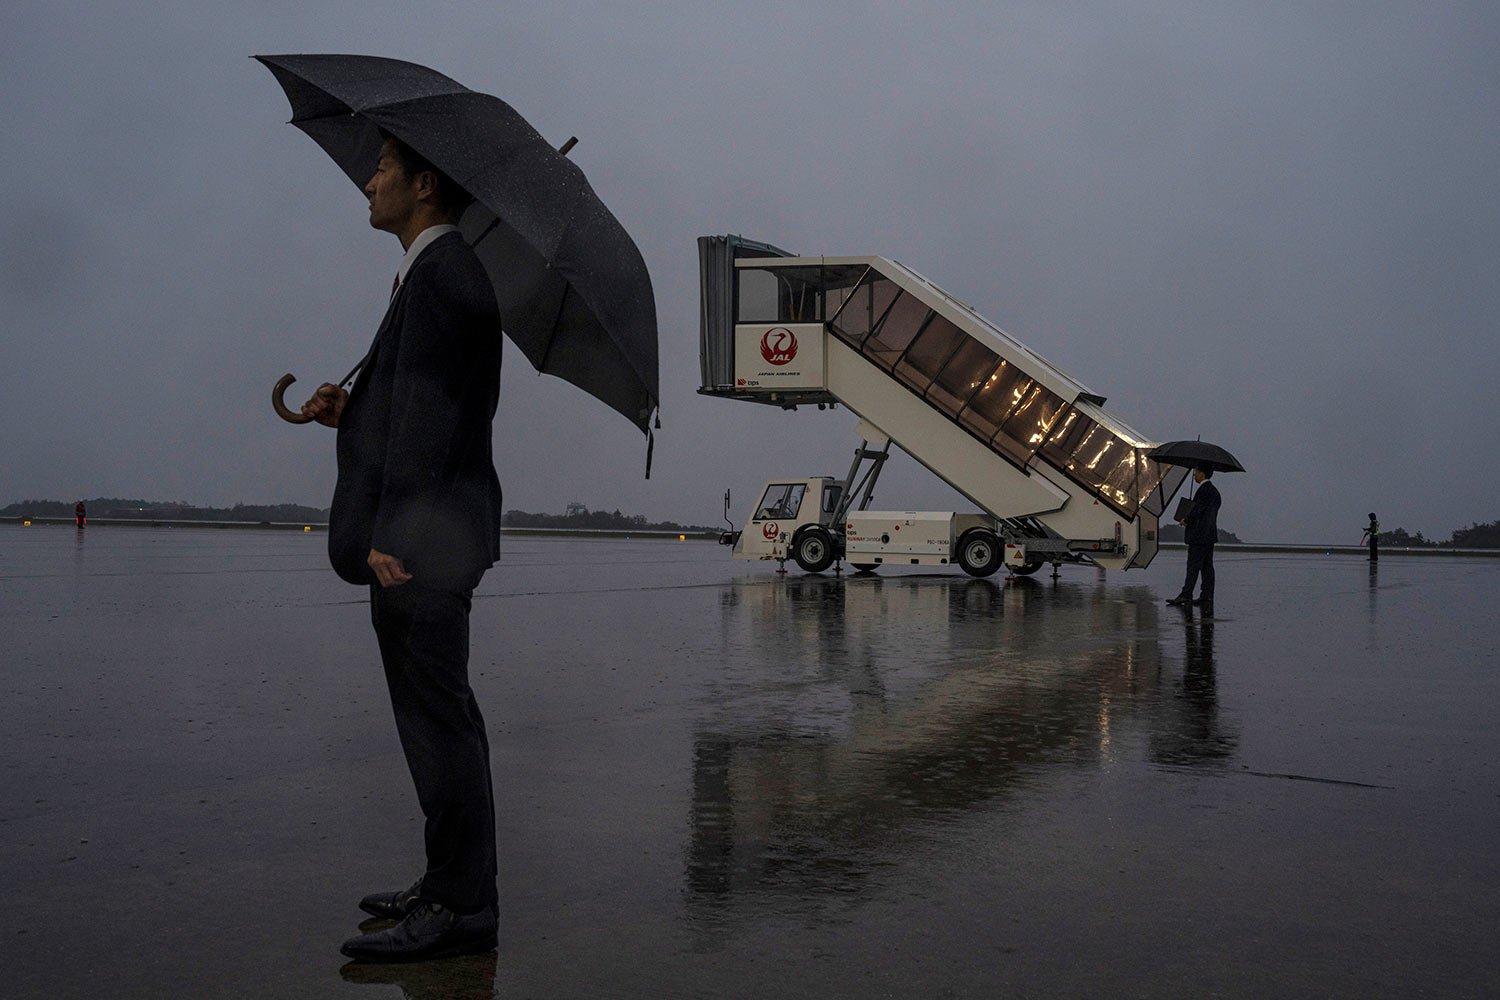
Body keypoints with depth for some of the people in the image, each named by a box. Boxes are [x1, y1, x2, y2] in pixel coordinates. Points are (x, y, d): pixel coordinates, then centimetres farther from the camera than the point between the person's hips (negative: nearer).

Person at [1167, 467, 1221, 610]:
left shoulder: (1204, 490, -14)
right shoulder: (1214, 491, 17)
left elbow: (1197, 509, -19)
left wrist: (1186, 520, -4)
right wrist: (1189, 520, 16)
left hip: (1199, 534, -10)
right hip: (1210, 534, 10)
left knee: (1193, 566, -10)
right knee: (1207, 566, 8)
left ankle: (1186, 595, -12)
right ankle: (1207, 596, 8)